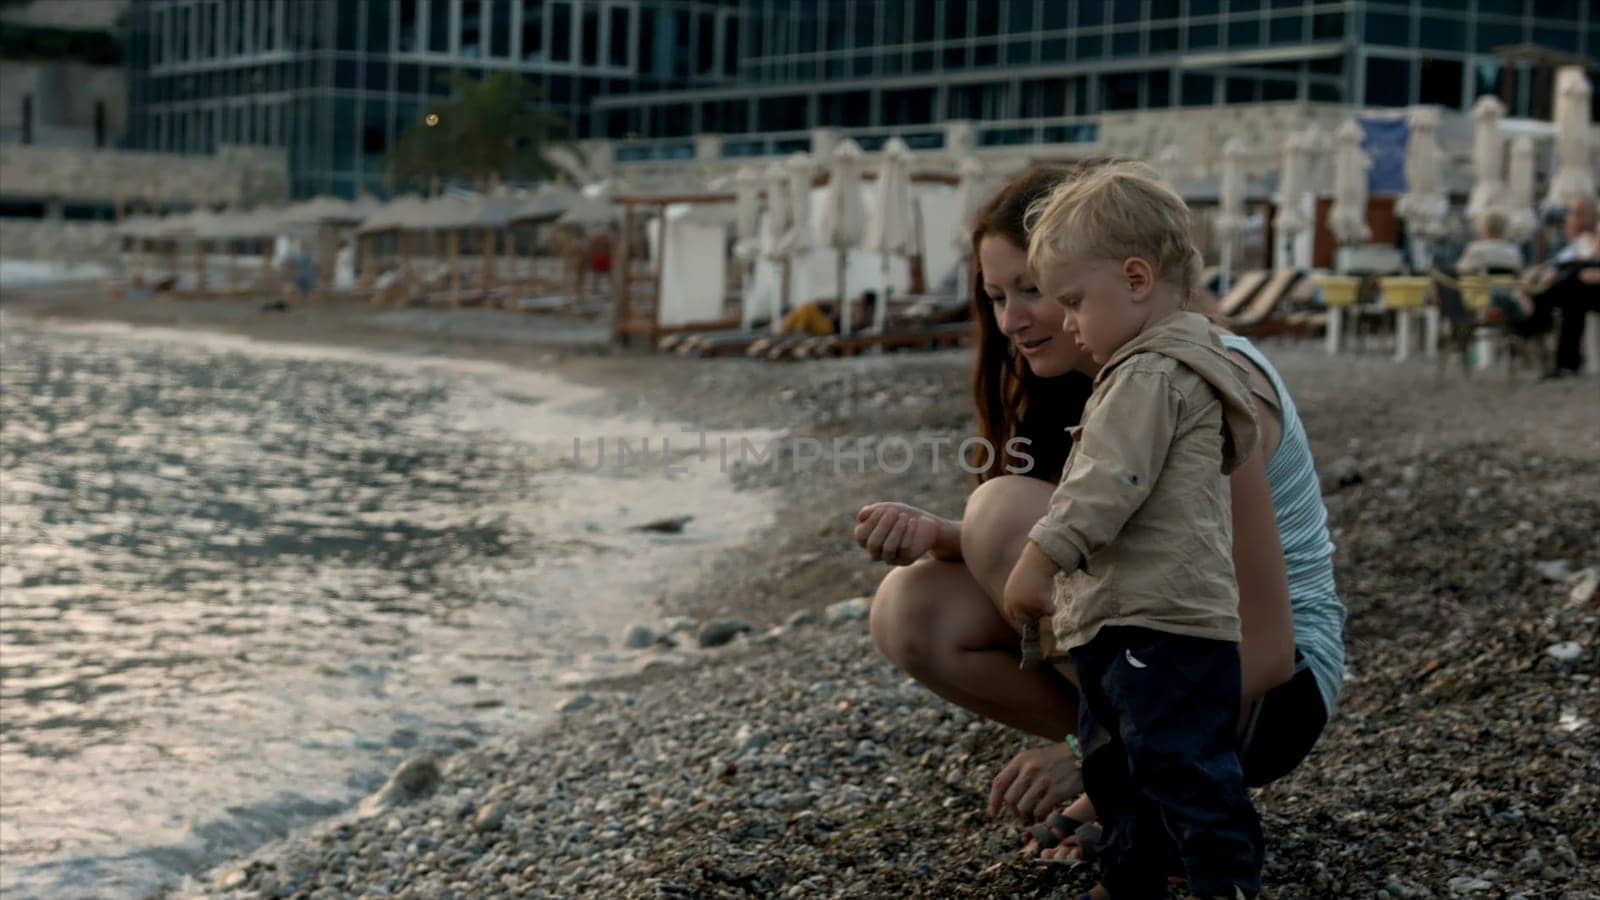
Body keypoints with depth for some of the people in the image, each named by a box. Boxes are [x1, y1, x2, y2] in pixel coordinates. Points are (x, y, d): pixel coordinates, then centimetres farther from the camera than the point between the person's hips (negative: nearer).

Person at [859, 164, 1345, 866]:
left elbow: (1267, 650, -25)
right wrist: (934, 536, -18)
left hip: (1265, 692, -8)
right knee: (909, 611, -11)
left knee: (1005, 509, -25)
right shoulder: (1074, 384, 3)